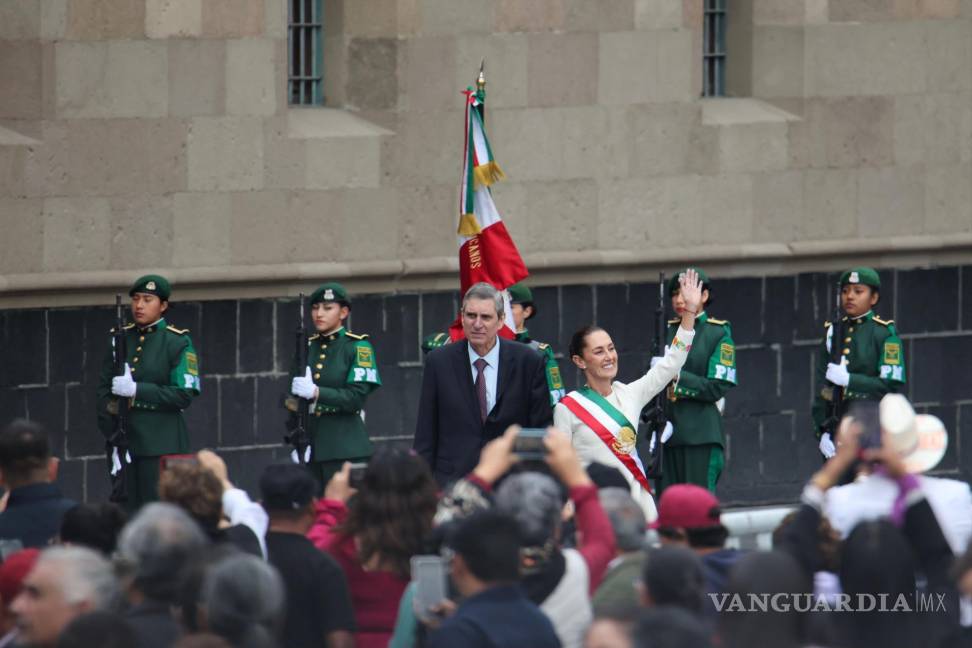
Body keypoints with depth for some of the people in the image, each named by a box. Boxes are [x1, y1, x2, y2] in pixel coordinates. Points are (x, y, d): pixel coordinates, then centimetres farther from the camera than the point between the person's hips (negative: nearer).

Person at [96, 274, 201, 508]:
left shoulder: (178, 342, -1)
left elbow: (184, 395, -8)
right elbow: (103, 387, 15)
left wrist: (136, 390, -16)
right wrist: (109, 428, 1)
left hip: (161, 444, -4)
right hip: (123, 441, 4)